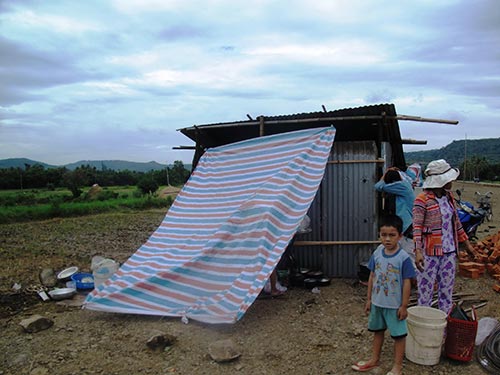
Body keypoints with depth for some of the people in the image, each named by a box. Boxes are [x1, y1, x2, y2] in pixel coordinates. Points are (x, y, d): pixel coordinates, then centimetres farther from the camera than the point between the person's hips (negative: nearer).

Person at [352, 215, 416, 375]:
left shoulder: (403, 258, -19)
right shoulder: (377, 253, -4)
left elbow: (406, 283, -14)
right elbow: (372, 276, 4)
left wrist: (404, 306, -11)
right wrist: (369, 299, 7)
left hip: (395, 305, -5)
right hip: (377, 303, 5)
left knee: (398, 334, 10)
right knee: (377, 330, 21)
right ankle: (375, 359, 39)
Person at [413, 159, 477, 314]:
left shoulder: (449, 196, 8)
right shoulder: (422, 200, -14)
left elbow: (456, 222, 18)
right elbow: (417, 227, -18)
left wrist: (466, 243, 20)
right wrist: (418, 251, -26)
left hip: (449, 251, 7)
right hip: (430, 253, -7)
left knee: (447, 289, 14)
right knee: (426, 290, 3)